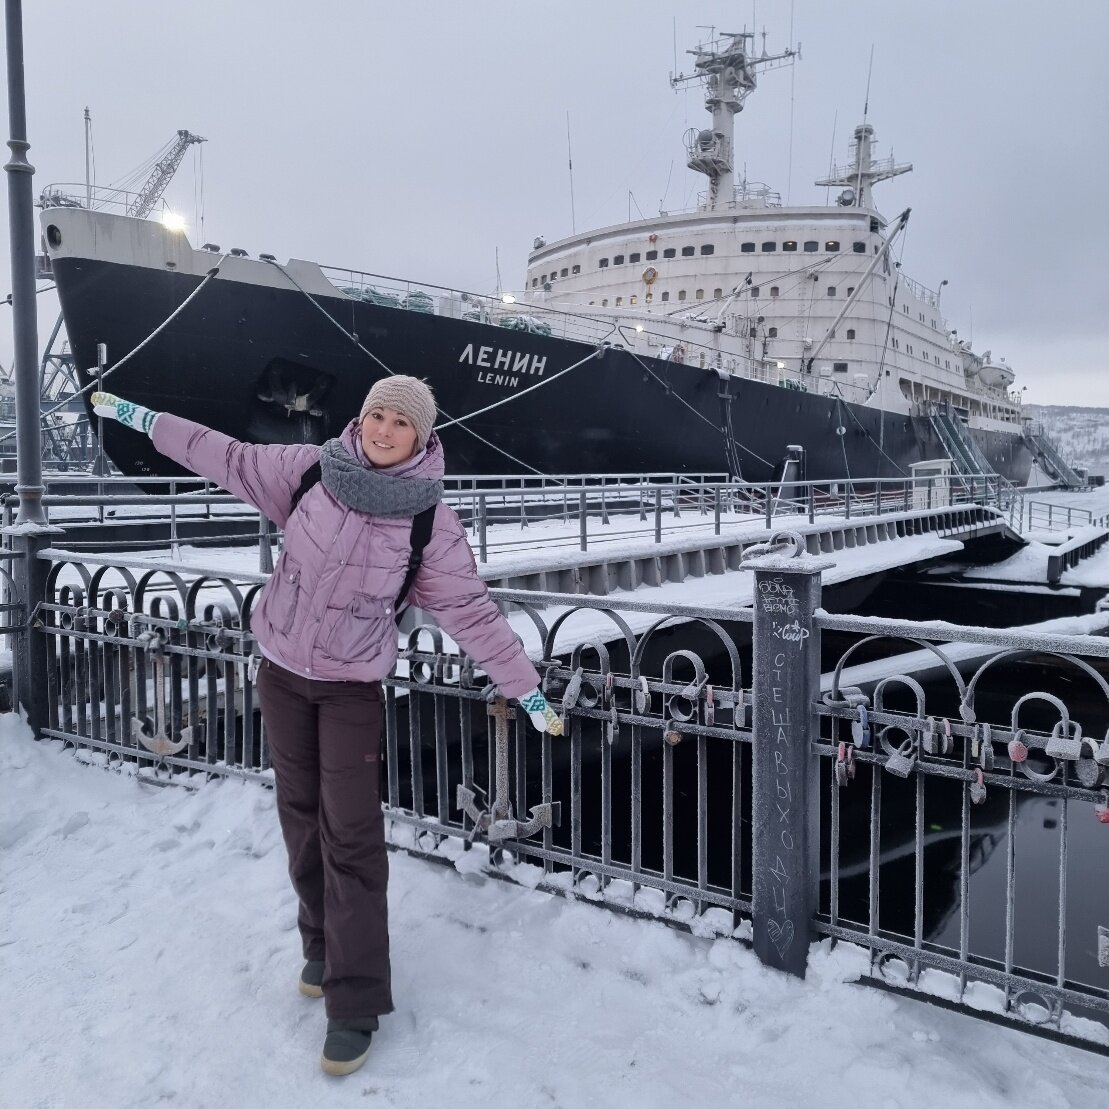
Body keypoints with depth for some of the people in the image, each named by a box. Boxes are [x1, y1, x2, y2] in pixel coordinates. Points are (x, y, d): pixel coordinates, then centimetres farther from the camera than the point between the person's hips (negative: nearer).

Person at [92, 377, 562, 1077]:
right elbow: (230, 458, 7)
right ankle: (323, 946, 34)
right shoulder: (310, 469, -6)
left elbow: (472, 612, -10)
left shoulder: (430, 521, -14)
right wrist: (139, 416, 13)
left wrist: (527, 689, -10)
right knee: (301, 817, 13)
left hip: (352, 687, -3)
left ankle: (355, 1003, 7)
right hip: (281, 671, 4)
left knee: (351, 838, -5)